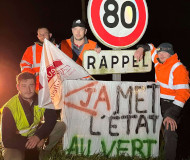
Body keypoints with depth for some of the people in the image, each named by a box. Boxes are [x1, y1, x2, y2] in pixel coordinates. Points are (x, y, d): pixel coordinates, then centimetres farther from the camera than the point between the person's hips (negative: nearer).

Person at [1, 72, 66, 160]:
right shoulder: (9, 108, -25)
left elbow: (51, 119, -11)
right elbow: (7, 140, -24)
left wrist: (39, 136, -30)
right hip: (17, 142, -4)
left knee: (61, 126, -13)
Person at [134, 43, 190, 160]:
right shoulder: (159, 61, 5)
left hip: (172, 105, -8)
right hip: (158, 101, 9)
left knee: (169, 133, -21)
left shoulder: (178, 69, -19)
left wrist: (172, 115, -31)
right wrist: (141, 48, 3)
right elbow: (151, 47, 26)